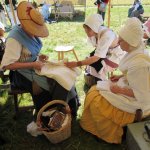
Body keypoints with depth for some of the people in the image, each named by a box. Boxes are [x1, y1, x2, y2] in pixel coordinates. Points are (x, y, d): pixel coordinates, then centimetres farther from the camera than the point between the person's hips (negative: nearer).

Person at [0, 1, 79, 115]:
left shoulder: (30, 33, 0)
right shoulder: (15, 38, -24)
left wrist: (39, 56, -4)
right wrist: (33, 65, -26)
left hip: (34, 67, 8)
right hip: (23, 74, -8)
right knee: (55, 84, -20)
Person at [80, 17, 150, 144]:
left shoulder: (139, 64, -33)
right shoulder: (135, 53, -3)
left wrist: (120, 90, -19)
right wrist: (121, 77, 2)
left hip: (136, 101, -9)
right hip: (128, 88, 9)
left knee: (97, 102, -9)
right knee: (94, 91, 6)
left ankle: (110, 136, 16)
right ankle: (95, 125, 24)